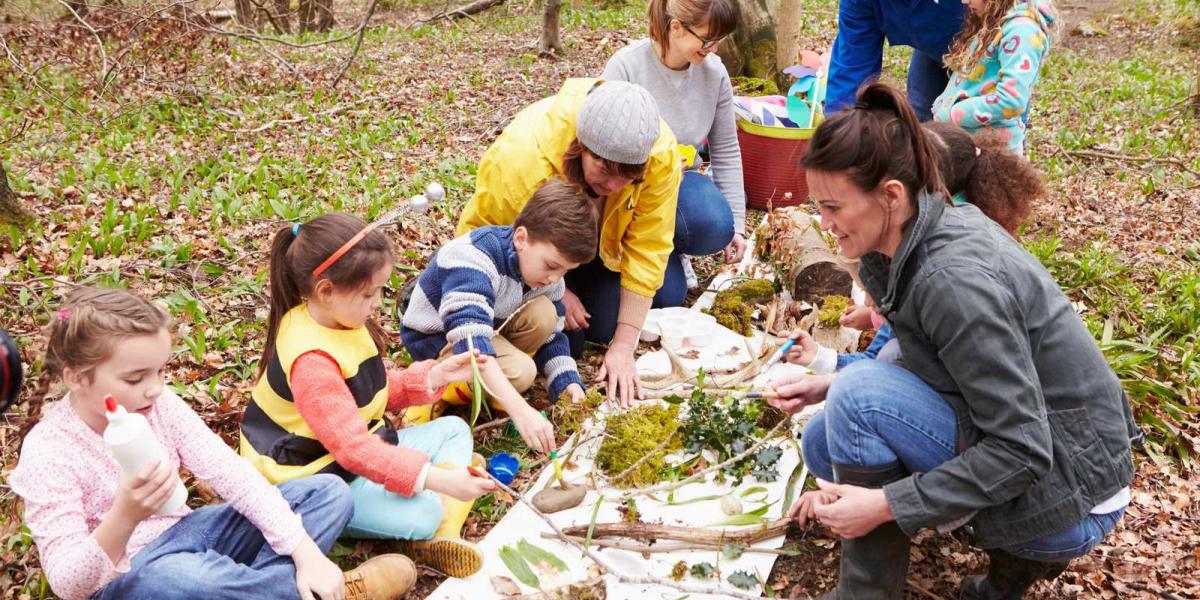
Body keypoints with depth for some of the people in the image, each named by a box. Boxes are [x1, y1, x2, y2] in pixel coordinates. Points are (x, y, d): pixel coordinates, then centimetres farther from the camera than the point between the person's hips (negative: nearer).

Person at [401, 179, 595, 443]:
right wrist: (521, 410, -55)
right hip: (436, 337, -7)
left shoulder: (546, 271, -11)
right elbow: (470, 340, -48)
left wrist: (569, 385, -19)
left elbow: (551, 335, -1)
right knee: (520, 372, -30)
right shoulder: (474, 258, -36)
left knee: (544, 314, -21)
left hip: (490, 324, 7)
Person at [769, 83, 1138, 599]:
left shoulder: (955, 279, -28)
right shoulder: (907, 243, -2)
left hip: (1069, 495, -9)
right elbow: (920, 359, 12)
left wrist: (885, 504, -26)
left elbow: (1023, 451, -26)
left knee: (863, 394, -23)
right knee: (823, 443, 7)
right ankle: (1019, 551, 11)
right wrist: (828, 387, 0)